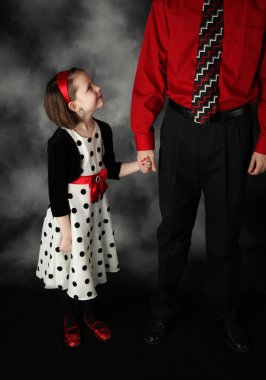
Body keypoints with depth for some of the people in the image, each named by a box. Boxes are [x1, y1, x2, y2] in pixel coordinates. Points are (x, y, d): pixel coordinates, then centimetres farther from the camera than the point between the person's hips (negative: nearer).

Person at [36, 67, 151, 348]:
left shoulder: (103, 130, -4)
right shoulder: (60, 142, -26)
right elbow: (57, 191, -22)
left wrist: (138, 165, -8)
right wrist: (66, 230, -18)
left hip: (95, 210, 6)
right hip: (70, 214, -6)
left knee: (92, 263, 21)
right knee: (71, 268, 12)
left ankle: (91, 316, 43)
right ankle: (71, 321, 38)